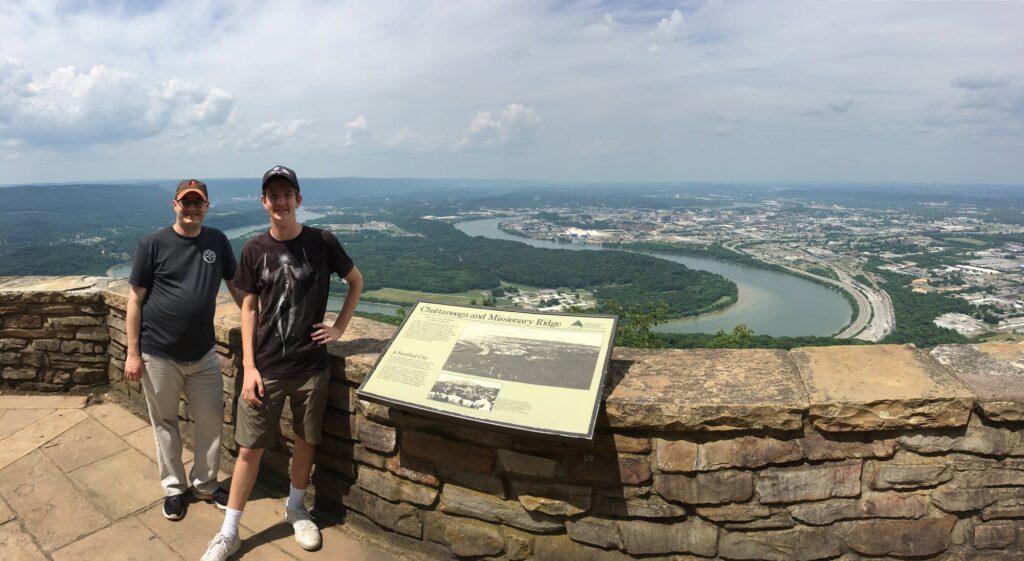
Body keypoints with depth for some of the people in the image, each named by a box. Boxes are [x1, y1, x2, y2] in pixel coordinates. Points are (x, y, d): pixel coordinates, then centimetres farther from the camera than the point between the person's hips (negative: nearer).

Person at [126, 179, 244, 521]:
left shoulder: (217, 241, 1)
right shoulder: (153, 244, -8)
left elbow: (236, 286, 9)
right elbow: (135, 300, -5)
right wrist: (133, 353, -7)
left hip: (203, 353, 3)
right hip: (159, 355, -3)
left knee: (212, 419, 8)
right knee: (165, 423, 12)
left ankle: (205, 484, 28)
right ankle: (173, 487, 30)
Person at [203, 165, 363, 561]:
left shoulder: (322, 242, -5)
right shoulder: (254, 251, -2)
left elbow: (356, 281, 8)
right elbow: (249, 309, 1)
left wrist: (340, 327, 1)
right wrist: (249, 366, -4)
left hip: (311, 365, 0)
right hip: (265, 368, 0)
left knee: (306, 440, 14)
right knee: (250, 449, 6)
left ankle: (296, 509, 38)